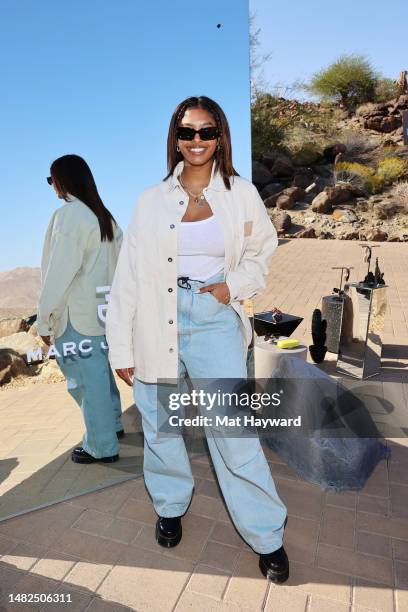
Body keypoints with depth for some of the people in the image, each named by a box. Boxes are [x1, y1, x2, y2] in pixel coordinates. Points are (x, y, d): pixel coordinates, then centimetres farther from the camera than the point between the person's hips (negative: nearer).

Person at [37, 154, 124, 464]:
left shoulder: (68, 214, -11)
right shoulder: (105, 217, 12)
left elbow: (59, 272, -16)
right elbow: (118, 266, 10)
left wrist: (44, 318, -10)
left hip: (77, 315, -8)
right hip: (103, 309, 8)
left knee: (87, 378, 2)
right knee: (99, 371, 20)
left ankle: (102, 447, 14)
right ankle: (112, 424, 35)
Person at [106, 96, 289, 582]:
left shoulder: (241, 194, 4)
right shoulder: (151, 200, 4)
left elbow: (263, 247, 18)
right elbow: (128, 277, 2)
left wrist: (235, 285, -2)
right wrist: (122, 348, -1)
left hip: (215, 320, -1)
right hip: (157, 324, 2)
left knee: (234, 433, -1)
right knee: (160, 426, 14)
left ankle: (267, 537, 21)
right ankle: (170, 507, 41)